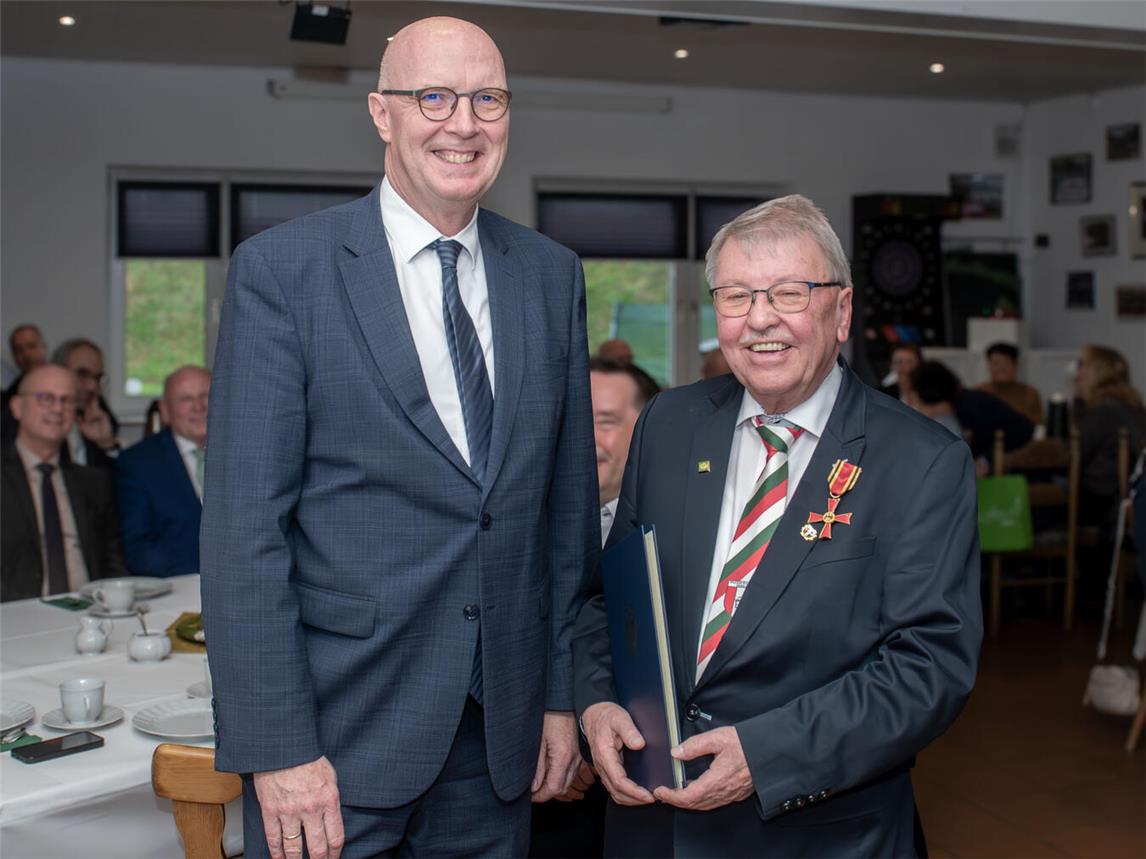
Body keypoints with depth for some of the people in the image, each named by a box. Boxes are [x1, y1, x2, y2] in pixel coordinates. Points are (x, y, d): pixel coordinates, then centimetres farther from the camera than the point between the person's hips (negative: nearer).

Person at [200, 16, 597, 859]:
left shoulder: (552, 275, 6)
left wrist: (563, 694, 7)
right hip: (338, 734, -3)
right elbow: (243, 527, -10)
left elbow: (569, 503, 8)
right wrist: (276, 749, -13)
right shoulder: (282, 269, -7)